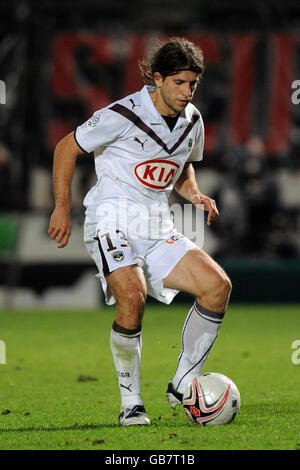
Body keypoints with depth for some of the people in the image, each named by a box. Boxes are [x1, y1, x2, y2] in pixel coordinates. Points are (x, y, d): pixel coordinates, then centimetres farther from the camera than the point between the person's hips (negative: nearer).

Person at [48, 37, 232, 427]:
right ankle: (130, 402, -16)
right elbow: (66, 148, 0)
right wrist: (62, 208, -3)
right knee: (132, 296, -31)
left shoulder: (192, 121, 8)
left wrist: (194, 194, 5)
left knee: (217, 285, -14)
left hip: (159, 232, 6)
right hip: (113, 223, -6)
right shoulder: (122, 115, -11)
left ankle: (182, 385, -3)